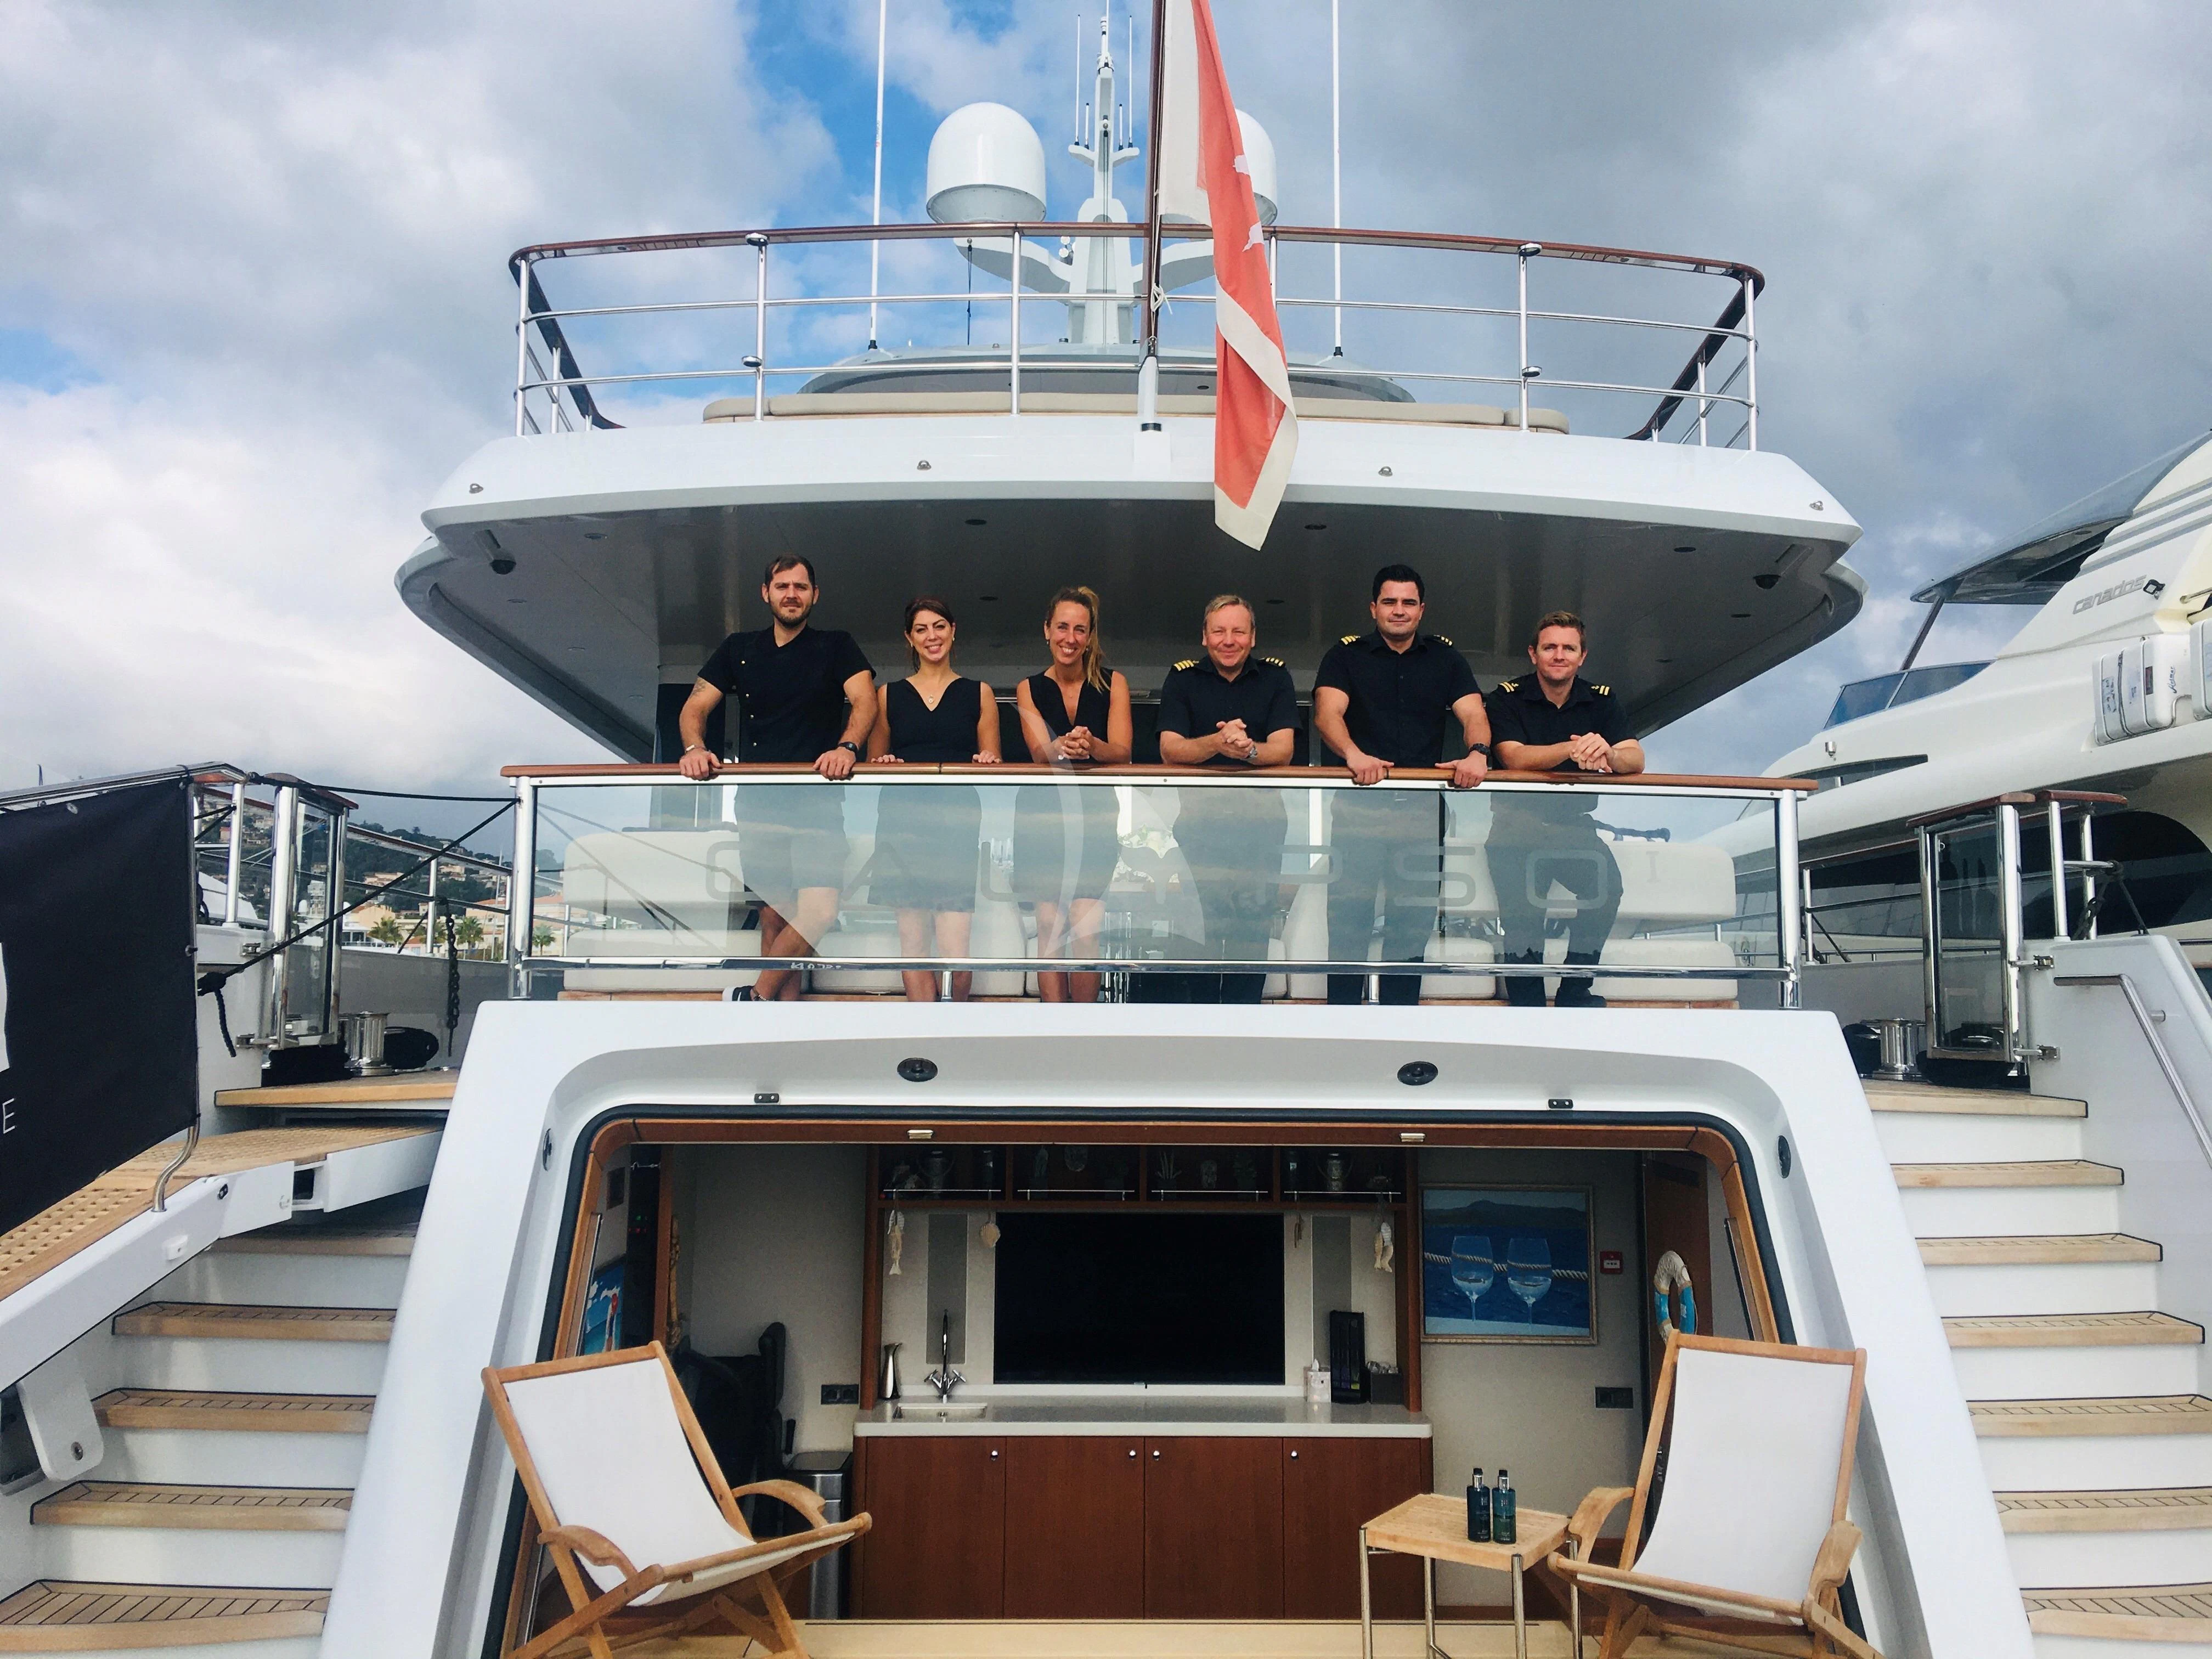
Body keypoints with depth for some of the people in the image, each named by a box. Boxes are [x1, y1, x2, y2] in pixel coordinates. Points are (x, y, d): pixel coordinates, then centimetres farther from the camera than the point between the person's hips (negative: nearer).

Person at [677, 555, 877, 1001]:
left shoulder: (837, 647, 6)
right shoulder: (738, 649, 14)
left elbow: (864, 700, -9)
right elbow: (695, 707, 8)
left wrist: (847, 747, -29)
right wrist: (695, 748, -15)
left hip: (818, 801, -2)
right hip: (758, 803, 3)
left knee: (820, 910, -17)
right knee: (774, 915, 4)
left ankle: (758, 998, -2)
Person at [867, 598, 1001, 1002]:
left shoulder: (978, 694, 13)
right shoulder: (890, 695, 15)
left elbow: (992, 763, 11)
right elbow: (872, 763, 15)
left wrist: (987, 762, -11)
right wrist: (883, 766, -6)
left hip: (959, 822, -1)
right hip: (903, 825, 2)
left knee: (955, 949, -10)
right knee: (913, 942, 0)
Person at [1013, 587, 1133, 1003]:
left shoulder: (1113, 684, 5)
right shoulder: (1029, 689, 6)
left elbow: (1121, 753, -7)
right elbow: (1041, 753, -9)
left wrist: (1090, 745, -29)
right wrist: (1062, 747, -33)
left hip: (1096, 816, -1)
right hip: (1042, 816, 1)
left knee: (1085, 933, -11)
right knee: (1049, 929, -5)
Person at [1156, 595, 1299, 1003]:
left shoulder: (1275, 676, 6)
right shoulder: (1182, 678, 5)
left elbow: (1283, 749, -4)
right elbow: (1170, 749, -7)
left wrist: (1249, 750, -26)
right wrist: (1218, 743, -26)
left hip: (1260, 819, 1)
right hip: (1198, 814, 0)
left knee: (1253, 924, -1)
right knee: (1200, 924, -3)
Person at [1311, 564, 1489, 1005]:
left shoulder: (1445, 657, 13)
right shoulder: (1346, 654, 5)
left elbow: (1473, 713, 0)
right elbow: (1327, 712, -11)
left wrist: (1477, 753, -23)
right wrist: (1353, 754, -32)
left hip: (1423, 811, 2)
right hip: (1357, 807, -2)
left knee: (1414, 921, 8)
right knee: (1349, 919, -2)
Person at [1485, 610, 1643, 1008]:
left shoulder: (1601, 700, 8)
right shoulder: (1507, 698, -1)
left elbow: (1636, 759, -6)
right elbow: (1515, 758, -18)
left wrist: (1609, 755, -31)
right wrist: (1572, 750, -36)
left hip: (1575, 826, 2)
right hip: (1518, 826, -2)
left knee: (1607, 884, -23)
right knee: (1522, 904, -22)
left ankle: (1576, 991, -6)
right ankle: (1526, 1002, -5)